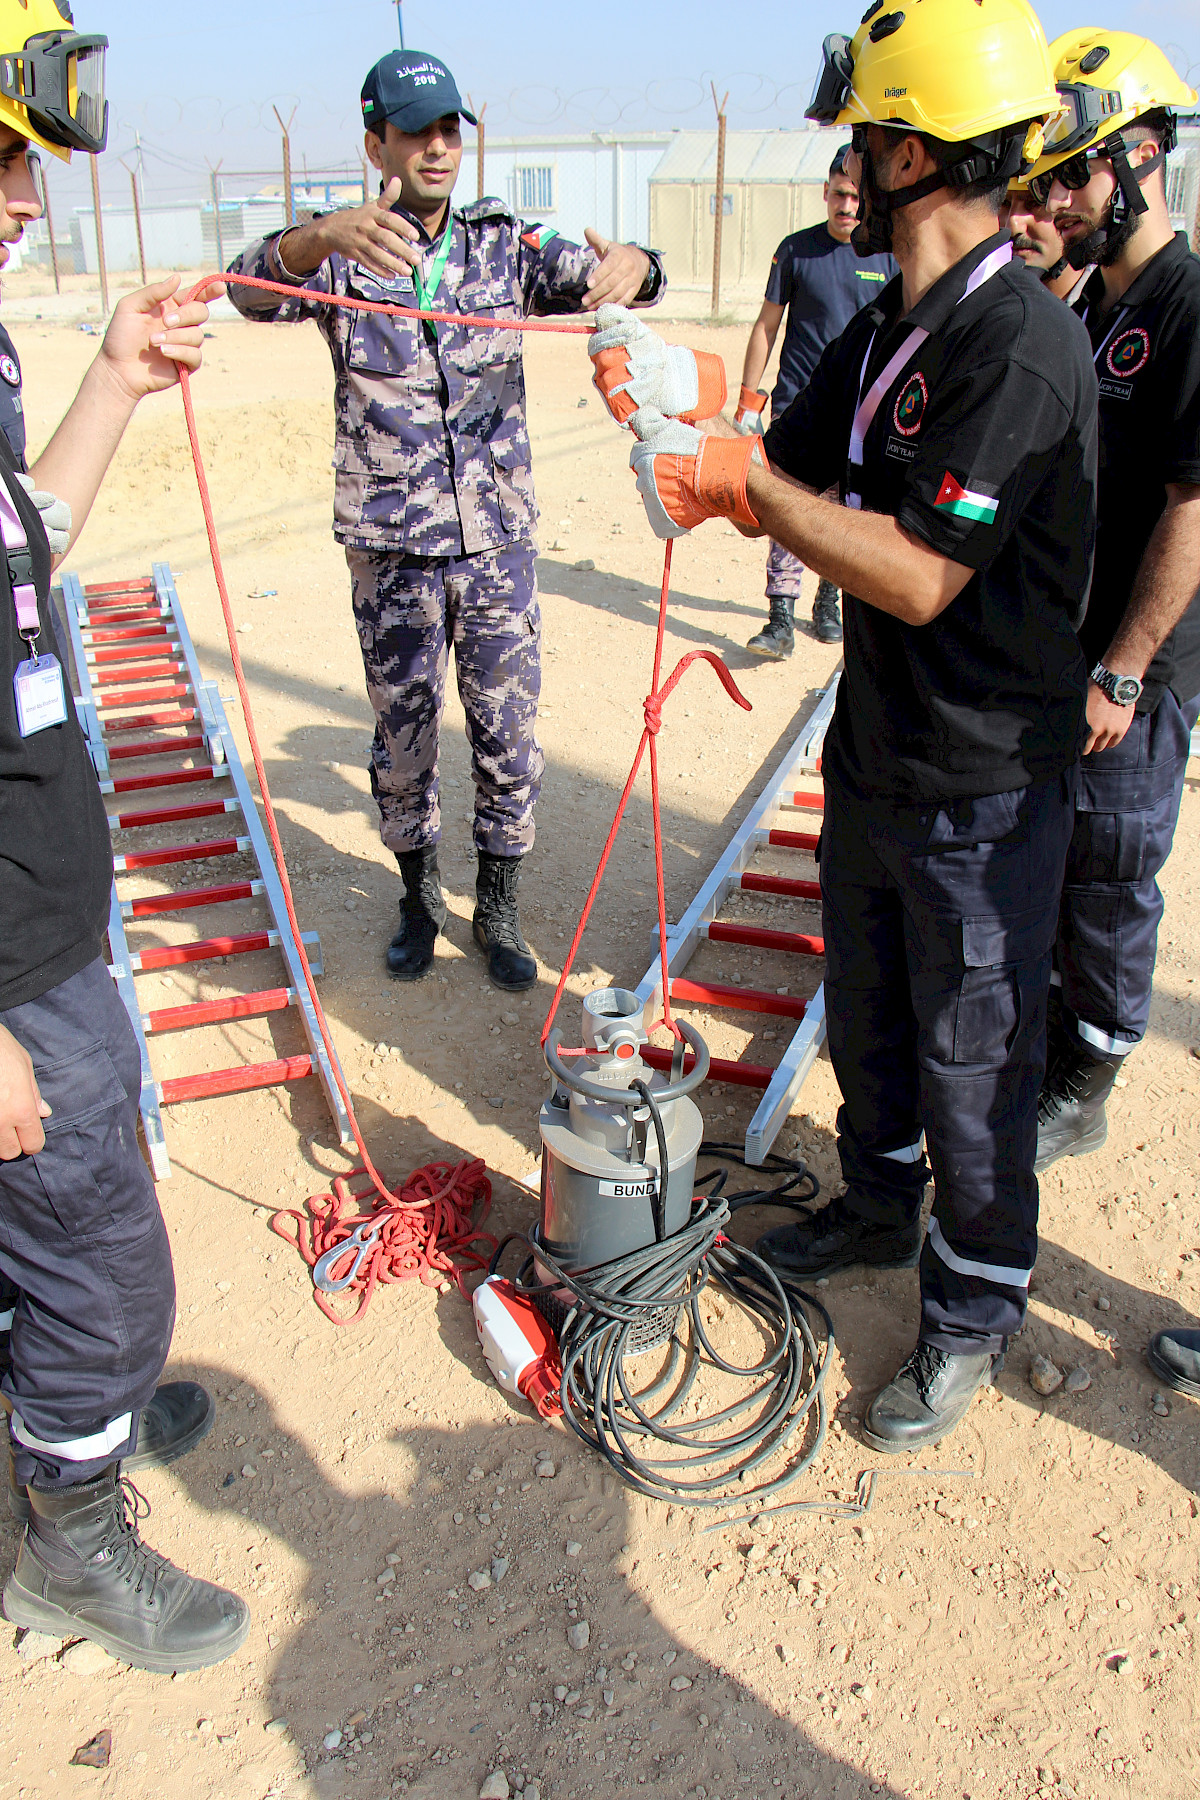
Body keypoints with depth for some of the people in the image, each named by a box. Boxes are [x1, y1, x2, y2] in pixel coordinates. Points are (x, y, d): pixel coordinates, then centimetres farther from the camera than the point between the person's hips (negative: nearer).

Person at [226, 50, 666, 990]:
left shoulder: (505, 243, 4)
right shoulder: (341, 252, -2)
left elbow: (592, 274, -11)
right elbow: (252, 287, -22)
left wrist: (629, 264, -36)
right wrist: (326, 235, -44)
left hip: (500, 539, 1)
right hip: (391, 549, -1)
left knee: (509, 729, 6)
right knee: (402, 734, 10)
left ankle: (498, 909, 24)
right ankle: (420, 897, 31)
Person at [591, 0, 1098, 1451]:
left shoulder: (1021, 347, -21)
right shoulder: (887, 329, 8)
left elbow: (917, 576, -26)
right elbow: (787, 469, 9)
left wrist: (743, 481, -21)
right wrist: (696, 449, -11)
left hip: (983, 785, -8)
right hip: (872, 749, 9)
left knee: (971, 1056, 7)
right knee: (865, 1007, 23)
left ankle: (973, 1308, 27)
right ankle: (880, 1203, 46)